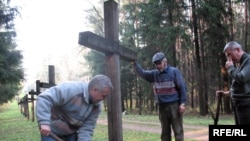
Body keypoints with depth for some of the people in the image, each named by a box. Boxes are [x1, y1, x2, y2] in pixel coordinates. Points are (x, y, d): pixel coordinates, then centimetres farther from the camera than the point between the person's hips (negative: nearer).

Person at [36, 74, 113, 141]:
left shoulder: (96, 107, -10)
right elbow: (44, 98, -36)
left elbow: (87, 129, -9)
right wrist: (44, 122, -43)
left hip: (71, 132, 6)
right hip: (51, 130, -6)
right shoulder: (71, 90, -31)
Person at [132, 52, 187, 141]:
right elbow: (142, 73, 1)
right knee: (165, 132, 10)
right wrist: (135, 63, -14)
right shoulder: (154, 74, 9)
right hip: (162, 106, 4)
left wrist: (182, 103, -11)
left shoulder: (174, 71, -3)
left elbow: (182, 87, -5)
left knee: (178, 130, -1)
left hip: (174, 105, -4)